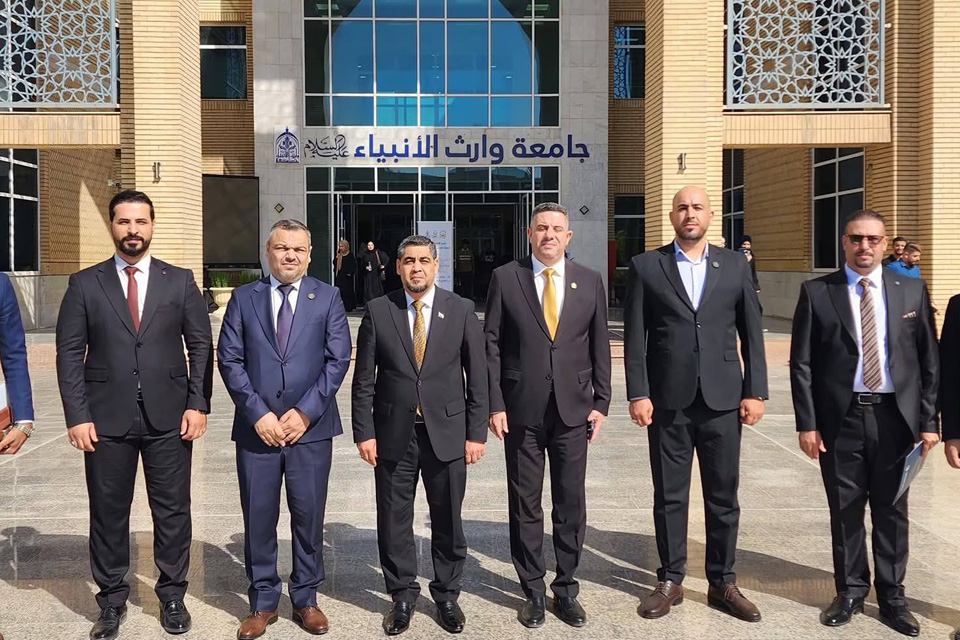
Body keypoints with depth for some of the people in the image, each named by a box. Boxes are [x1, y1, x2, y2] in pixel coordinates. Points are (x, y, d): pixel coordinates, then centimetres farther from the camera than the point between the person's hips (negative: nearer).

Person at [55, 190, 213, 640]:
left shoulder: (180, 281, 5)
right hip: (106, 419, 0)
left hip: (169, 418, 0)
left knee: (173, 511, 8)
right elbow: (69, 353, 1)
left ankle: (172, 597, 24)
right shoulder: (85, 284, 4)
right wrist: (77, 416, -6)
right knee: (108, 514, 9)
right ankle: (112, 601, 26)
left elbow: (201, 346, 5)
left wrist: (198, 404, -3)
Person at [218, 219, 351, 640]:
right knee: (258, 518, 7)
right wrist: (258, 414, -9)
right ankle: (263, 603, 22)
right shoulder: (244, 298, 7)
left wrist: (305, 412, -9)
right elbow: (229, 359, 1)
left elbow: (338, 359, -1)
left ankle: (305, 600, 23)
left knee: (309, 517, 7)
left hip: (311, 427, 0)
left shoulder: (327, 297, 5)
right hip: (256, 427, 1)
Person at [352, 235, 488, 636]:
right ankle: (403, 596, 28)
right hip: (393, 434, 0)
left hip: (447, 432, 0)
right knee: (394, 520, 10)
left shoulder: (461, 310, 0)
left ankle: (446, 595, 29)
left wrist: (476, 432, -2)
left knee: (447, 520, 10)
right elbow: (364, 379, 1)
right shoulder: (378, 311, 0)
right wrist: (364, 431, -4)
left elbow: (477, 376, 1)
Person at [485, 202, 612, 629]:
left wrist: (601, 402, 2)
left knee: (571, 503, 8)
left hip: (573, 409, 2)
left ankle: (566, 589, 24)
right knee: (525, 504, 8)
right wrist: (495, 404, -6)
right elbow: (491, 345, -1)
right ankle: (534, 591, 23)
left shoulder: (589, 281, 5)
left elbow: (600, 346, 8)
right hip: (521, 409, -1)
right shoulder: (505, 278, 0)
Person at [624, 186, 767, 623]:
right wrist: (637, 394, -7)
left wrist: (755, 392, 0)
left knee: (723, 496, 8)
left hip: (722, 398, 1)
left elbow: (751, 333, 6)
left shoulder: (735, 265, 8)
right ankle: (670, 581, 22)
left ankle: (723, 583, 23)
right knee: (669, 496, 8)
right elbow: (635, 337, 0)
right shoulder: (646, 266, 3)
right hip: (668, 400, -1)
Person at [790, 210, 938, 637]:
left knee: (891, 511, 11)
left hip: (894, 416, 1)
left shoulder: (911, 291, 5)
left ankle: (892, 597, 26)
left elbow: (929, 361, 6)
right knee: (845, 511, 10)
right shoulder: (817, 292, -1)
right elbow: (801, 364, -2)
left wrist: (929, 420, 1)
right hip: (840, 418, -1)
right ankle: (851, 592, 26)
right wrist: (806, 423, -7)